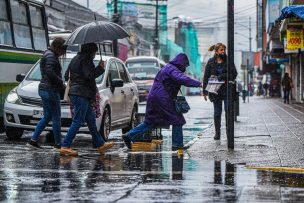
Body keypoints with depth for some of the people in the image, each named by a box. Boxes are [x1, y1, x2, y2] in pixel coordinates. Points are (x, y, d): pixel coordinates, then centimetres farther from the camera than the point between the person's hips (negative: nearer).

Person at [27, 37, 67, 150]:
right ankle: (58, 144, 3)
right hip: (50, 90, -10)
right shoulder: (50, 56, -14)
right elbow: (50, 73, -24)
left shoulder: (48, 55, 18)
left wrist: (61, 85, 8)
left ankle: (33, 140, 12)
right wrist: (61, 83, -13)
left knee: (47, 117, 14)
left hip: (44, 89, 10)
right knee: (56, 117, -2)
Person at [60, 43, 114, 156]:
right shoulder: (85, 60, -10)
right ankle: (65, 147, -11)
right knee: (77, 121, -9)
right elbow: (89, 75, -19)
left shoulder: (76, 59, 19)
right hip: (82, 94, -11)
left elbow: (67, 75, 22)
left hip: (75, 93, 11)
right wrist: (100, 68, -7)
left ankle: (100, 144, 21)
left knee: (91, 119, 15)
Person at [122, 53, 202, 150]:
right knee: (177, 120, -1)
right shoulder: (172, 69, -13)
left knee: (150, 121, 13)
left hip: (153, 98, 10)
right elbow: (182, 79, -30)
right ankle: (177, 144, 1)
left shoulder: (168, 68, 21)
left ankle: (129, 136, 9)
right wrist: (198, 84, -32)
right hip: (162, 99, -10)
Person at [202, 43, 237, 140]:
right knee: (217, 112, 5)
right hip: (215, 91, 1)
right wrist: (204, 91, 1)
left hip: (227, 90, -1)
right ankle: (217, 133, 12)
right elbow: (206, 77, 6)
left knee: (228, 110, -8)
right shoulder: (210, 62, 4)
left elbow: (234, 74, -6)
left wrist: (220, 77, -14)